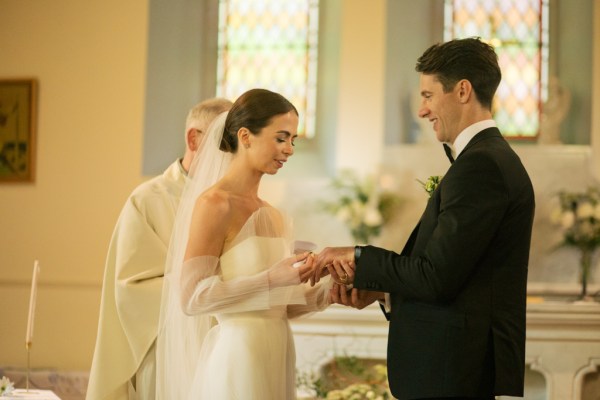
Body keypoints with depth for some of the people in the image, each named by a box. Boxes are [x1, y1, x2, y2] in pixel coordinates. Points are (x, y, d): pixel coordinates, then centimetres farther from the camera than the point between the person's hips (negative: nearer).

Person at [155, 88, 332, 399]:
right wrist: (271, 279, -23)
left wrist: (330, 291, -1)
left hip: (275, 359, 8)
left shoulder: (271, 214, 11)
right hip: (236, 360, -8)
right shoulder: (214, 203, -10)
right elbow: (192, 297, -17)